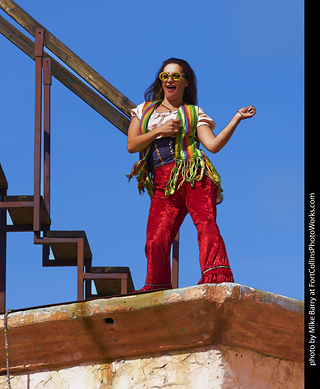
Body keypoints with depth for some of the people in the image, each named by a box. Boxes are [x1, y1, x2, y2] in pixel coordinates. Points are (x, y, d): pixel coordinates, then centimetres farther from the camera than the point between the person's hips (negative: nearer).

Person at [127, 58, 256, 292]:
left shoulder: (194, 113, 16)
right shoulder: (144, 110, 24)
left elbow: (214, 145, 1)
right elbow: (131, 145, 12)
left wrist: (237, 119, -6)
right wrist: (159, 131, -1)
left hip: (194, 177, -2)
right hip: (163, 186, 2)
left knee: (206, 222, -28)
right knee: (155, 242, -13)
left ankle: (217, 279, -43)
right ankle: (156, 292, 2)